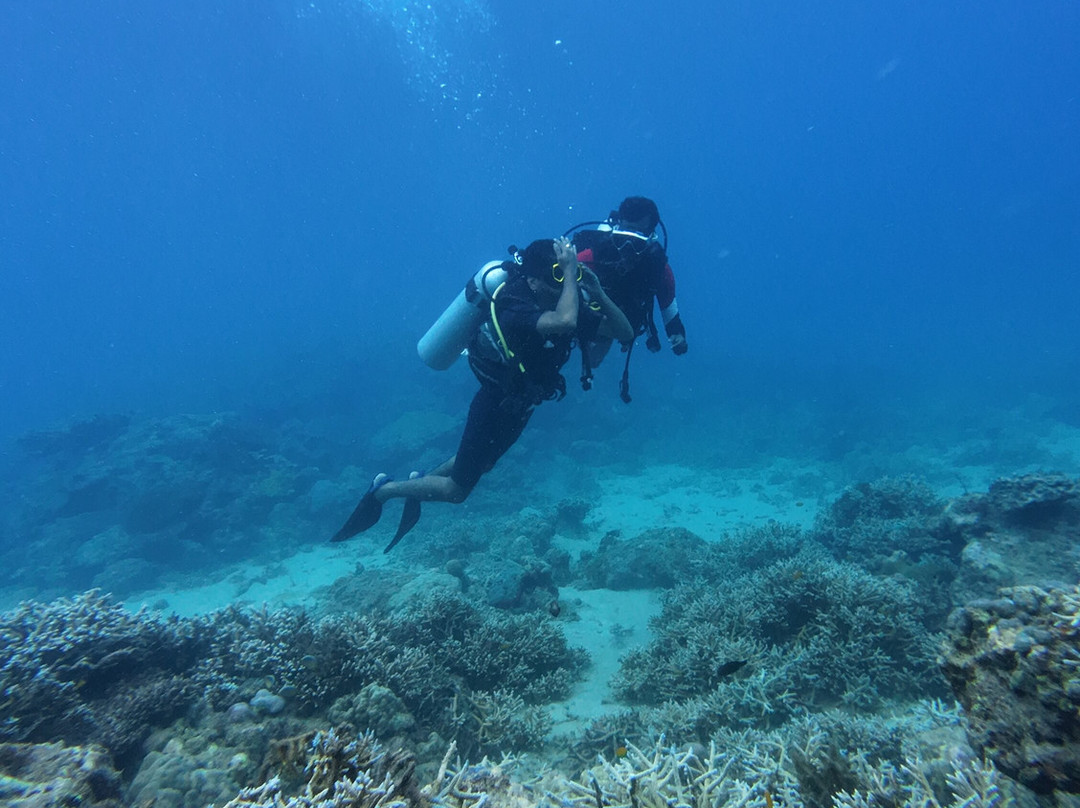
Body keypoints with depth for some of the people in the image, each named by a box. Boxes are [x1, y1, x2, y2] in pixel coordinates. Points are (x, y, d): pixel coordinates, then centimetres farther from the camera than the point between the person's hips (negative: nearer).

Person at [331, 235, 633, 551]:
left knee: (480, 463, 31)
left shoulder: (565, 302, -9)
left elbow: (624, 333, -9)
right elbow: (565, 322, -52)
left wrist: (598, 294, -22)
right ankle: (383, 489, 26)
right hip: (494, 406, -8)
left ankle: (421, 480, 53)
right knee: (457, 489, 6)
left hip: (517, 405, 8)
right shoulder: (515, 309, -32)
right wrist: (569, 271, -40)